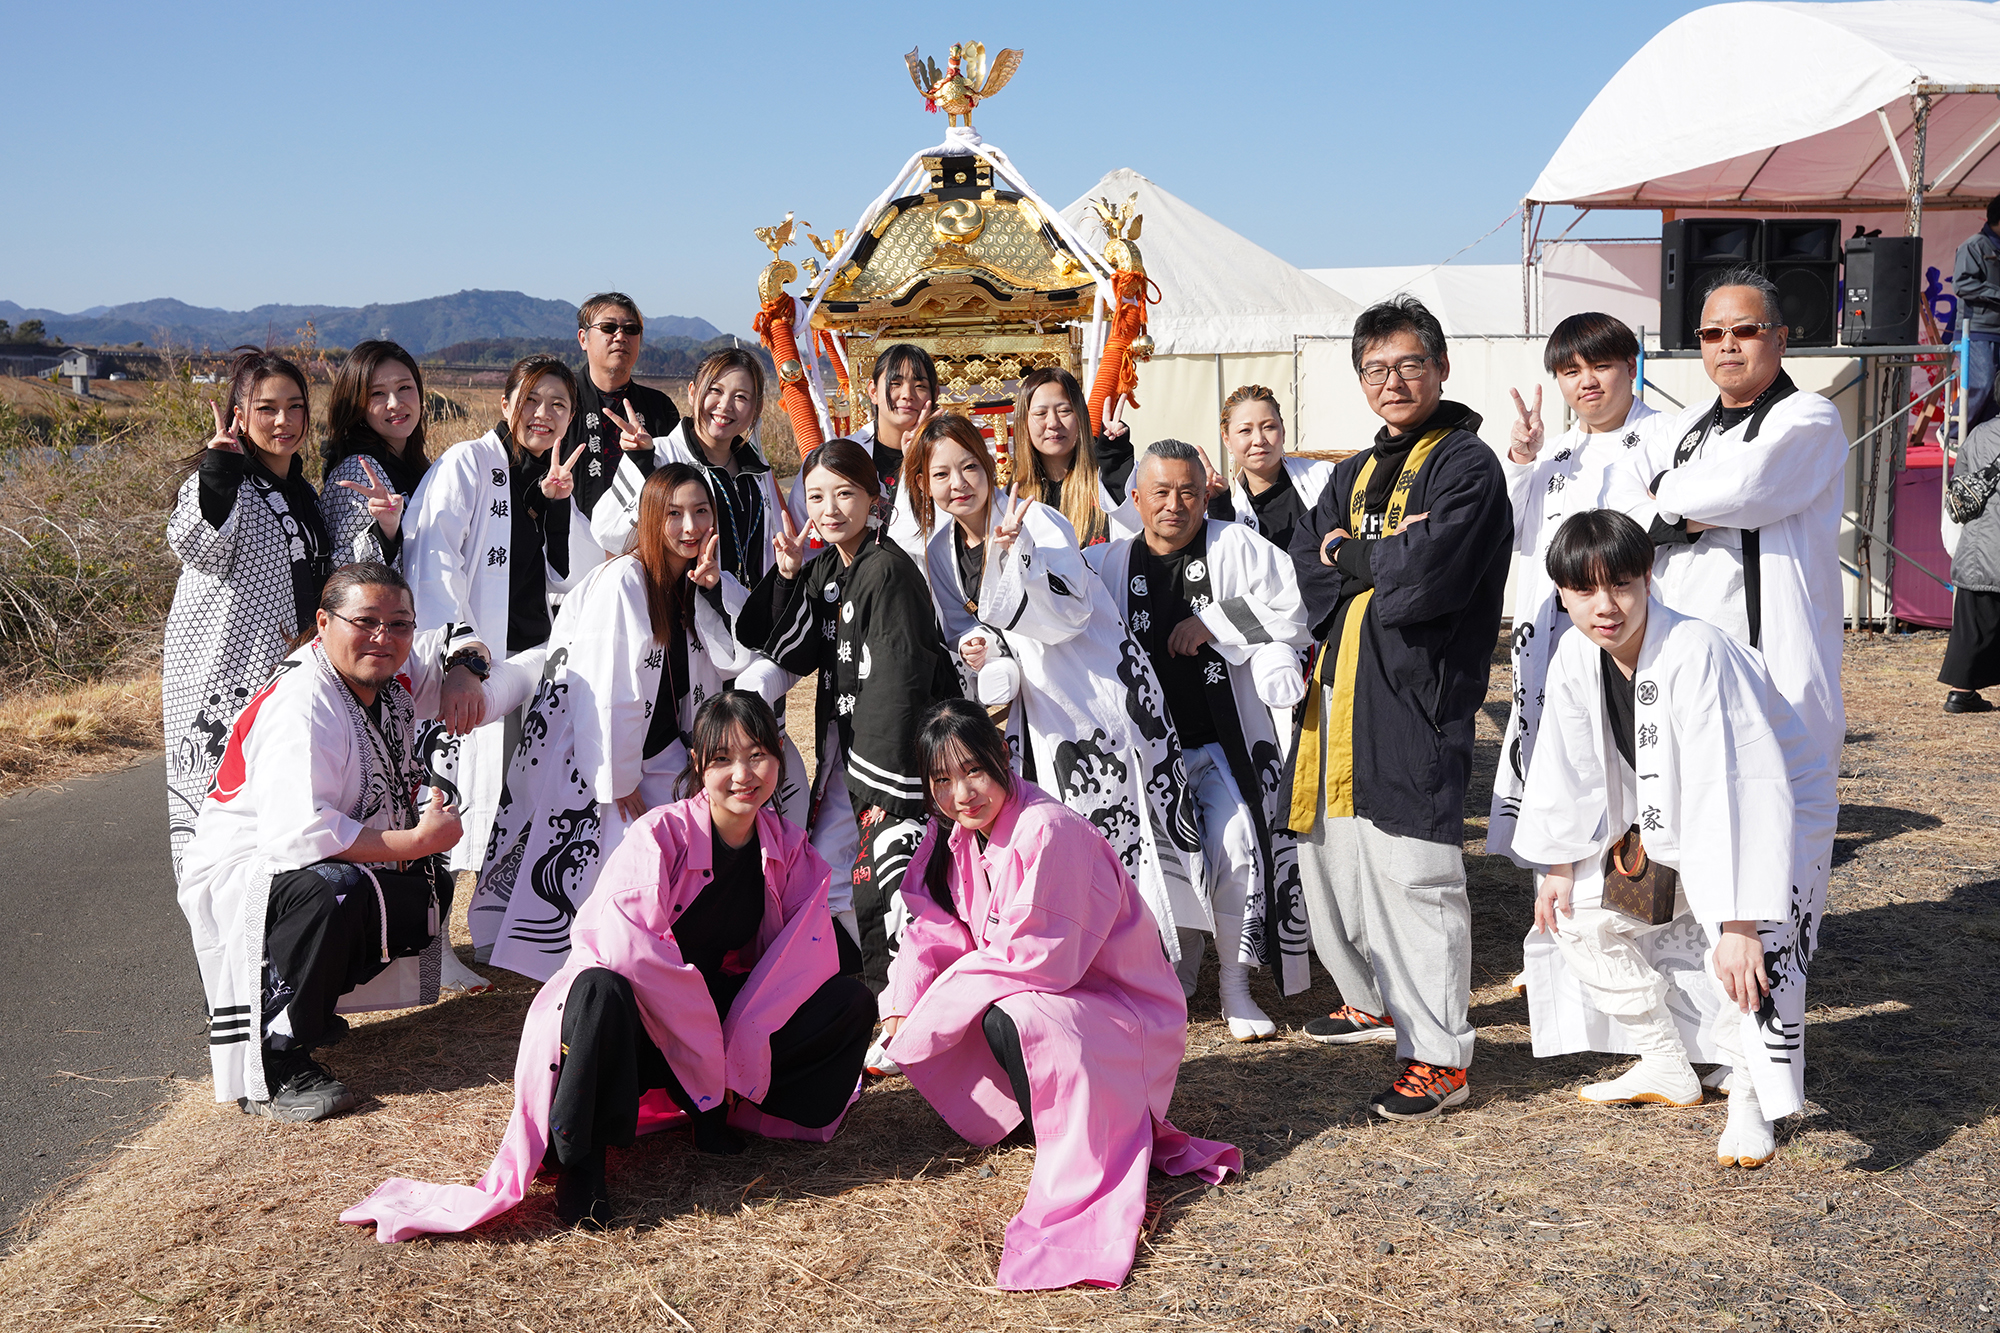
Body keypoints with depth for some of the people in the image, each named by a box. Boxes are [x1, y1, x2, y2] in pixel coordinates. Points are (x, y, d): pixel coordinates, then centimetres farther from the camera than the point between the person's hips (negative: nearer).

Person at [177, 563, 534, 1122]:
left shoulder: (395, 672, -1)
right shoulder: (302, 707, -28)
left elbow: (457, 640, 18)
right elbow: (299, 834, -38)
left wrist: (463, 672, -7)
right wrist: (418, 841, -31)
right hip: (240, 874, -9)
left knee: (432, 891, 17)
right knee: (336, 890, -37)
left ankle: (309, 1004, 17)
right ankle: (271, 1060, -22)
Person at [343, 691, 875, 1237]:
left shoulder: (788, 846, -3)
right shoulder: (660, 835, -19)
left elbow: (807, 949, -9)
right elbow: (626, 946, -33)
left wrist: (739, 1048, -21)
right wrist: (711, 1050, -30)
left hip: (718, 1005, 5)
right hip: (634, 1023, -5)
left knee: (851, 1002, -12)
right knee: (600, 989, -41)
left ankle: (713, 1110, -6)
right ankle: (578, 1160, -21)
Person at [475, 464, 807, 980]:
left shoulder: (701, 585, 3)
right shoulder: (622, 582, -20)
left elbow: (739, 658, -4)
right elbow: (609, 690, -20)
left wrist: (715, 586, -16)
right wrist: (621, 782, -16)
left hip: (662, 753, 7)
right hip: (594, 760, -7)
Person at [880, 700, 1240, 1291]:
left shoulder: (1048, 831, -27)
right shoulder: (956, 833, 1)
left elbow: (1045, 959, -28)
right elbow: (934, 927, 1)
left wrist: (953, 984, -19)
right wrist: (903, 1003, -16)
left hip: (1121, 1011, -9)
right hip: (1041, 996, 9)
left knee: (1007, 1018, -35)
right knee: (914, 1022, -3)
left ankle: (1078, 1174, -16)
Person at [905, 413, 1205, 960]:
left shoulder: (1037, 522, -12)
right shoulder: (941, 549, 7)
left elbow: (1067, 616, -22)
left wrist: (1014, 553, -33)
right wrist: (974, 653, -9)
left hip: (1097, 694, -6)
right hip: (1035, 706, 6)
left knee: (1110, 838, -9)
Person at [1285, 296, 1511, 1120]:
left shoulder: (1466, 464, -6)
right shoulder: (1356, 472, 20)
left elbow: (1427, 577, -19)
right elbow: (1308, 557, 6)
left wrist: (1352, 556, -3)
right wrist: (1387, 558, -11)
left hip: (1414, 695, -8)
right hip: (1338, 685, 8)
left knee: (1411, 873, -8)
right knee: (1326, 854, 16)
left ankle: (1439, 1060, 0)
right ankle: (1372, 1002, 37)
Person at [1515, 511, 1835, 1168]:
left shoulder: (1696, 655, -36)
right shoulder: (1575, 659, -14)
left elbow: (1734, 793, -41)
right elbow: (1573, 771, 1)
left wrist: (1738, 923, -44)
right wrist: (1560, 867, 6)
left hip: (1775, 819, -7)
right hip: (1670, 824, 7)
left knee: (1751, 953, -29)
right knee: (1578, 911, 6)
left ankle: (1751, 1104, -4)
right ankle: (1667, 1067, 21)